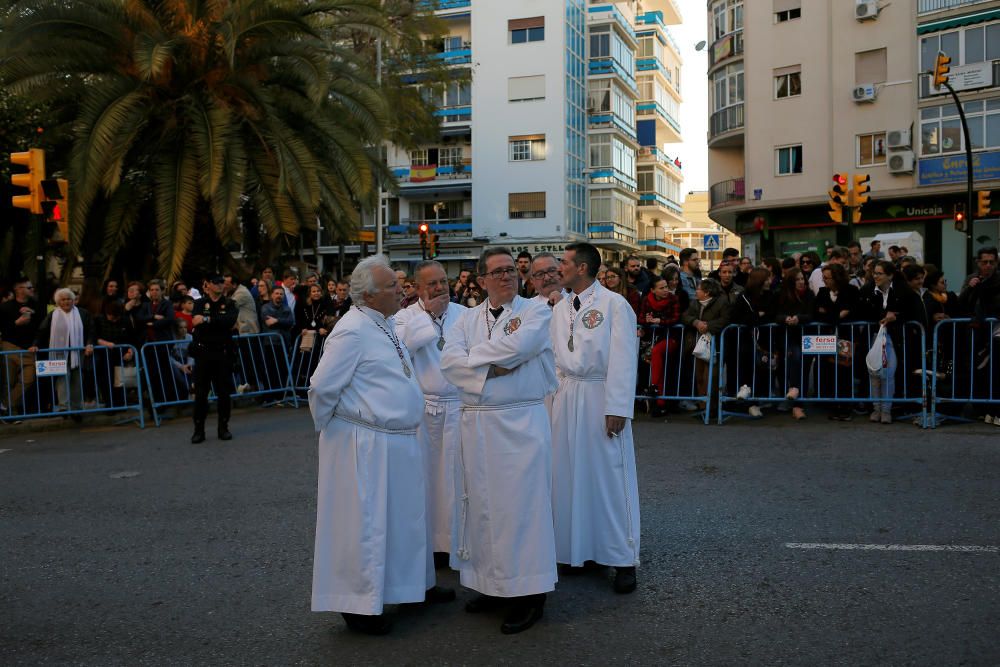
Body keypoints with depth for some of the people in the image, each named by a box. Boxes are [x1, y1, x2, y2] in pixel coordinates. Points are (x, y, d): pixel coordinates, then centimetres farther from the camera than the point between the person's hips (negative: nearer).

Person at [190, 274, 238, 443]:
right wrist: (223, 324, -12)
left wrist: (208, 319, -19)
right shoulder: (200, 303, 8)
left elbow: (231, 320, -13)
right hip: (203, 353, 0)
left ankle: (223, 428, 14)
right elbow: (198, 323, -10)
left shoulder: (229, 304, 8)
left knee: (224, 392, 3)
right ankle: (199, 430, 7)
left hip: (223, 353, 0)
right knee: (200, 393, 0)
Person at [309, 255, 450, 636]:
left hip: (400, 441, 9)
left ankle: (413, 583, 38)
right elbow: (322, 388, -19)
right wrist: (328, 428, -5)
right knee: (366, 521, 2)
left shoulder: (384, 325, 10)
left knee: (406, 514, 20)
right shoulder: (353, 331, -19)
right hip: (367, 445, -9)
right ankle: (360, 604, 18)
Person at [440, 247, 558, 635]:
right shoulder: (469, 318, 12)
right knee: (482, 502, 9)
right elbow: (449, 362, -1)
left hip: (522, 421, -4)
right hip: (477, 421, 5)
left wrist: (474, 355, -7)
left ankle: (529, 593, 10)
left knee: (520, 502, -1)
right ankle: (493, 584, 23)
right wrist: (489, 371, -14)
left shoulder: (536, 311, 0)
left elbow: (519, 345, -19)